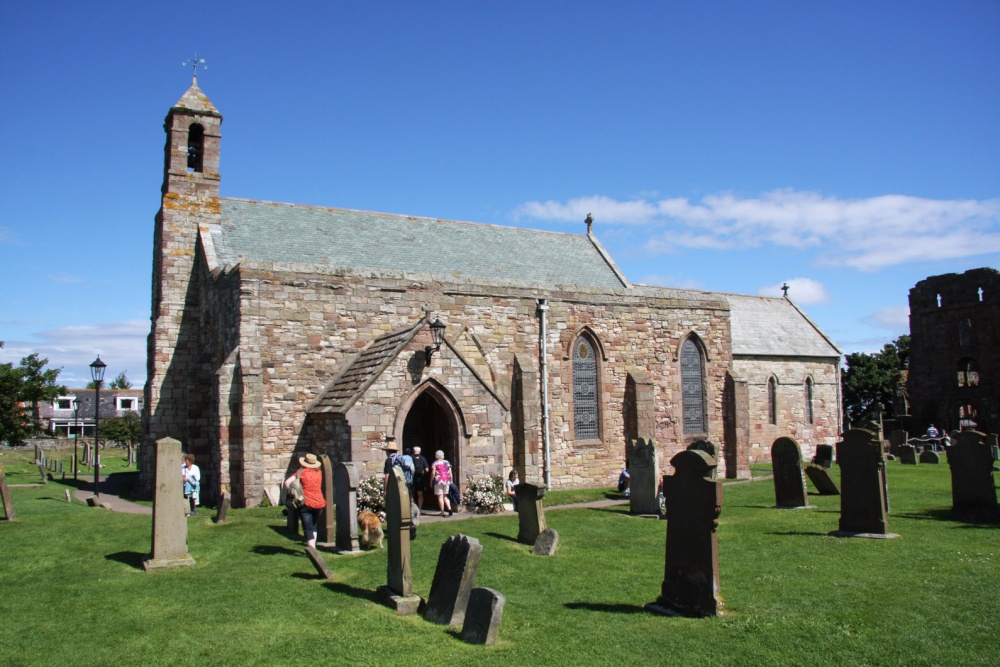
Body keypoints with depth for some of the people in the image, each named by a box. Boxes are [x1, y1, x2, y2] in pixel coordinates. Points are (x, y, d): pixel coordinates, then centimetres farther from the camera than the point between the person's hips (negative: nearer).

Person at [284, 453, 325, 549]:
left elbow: (287, 482, -10)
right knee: (314, 526, 24)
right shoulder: (319, 473, 6)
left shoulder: (301, 472, -3)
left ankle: (312, 549, -15)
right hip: (319, 504, 4)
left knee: (308, 529, -2)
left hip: (306, 504, -4)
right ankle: (313, 547, 22)